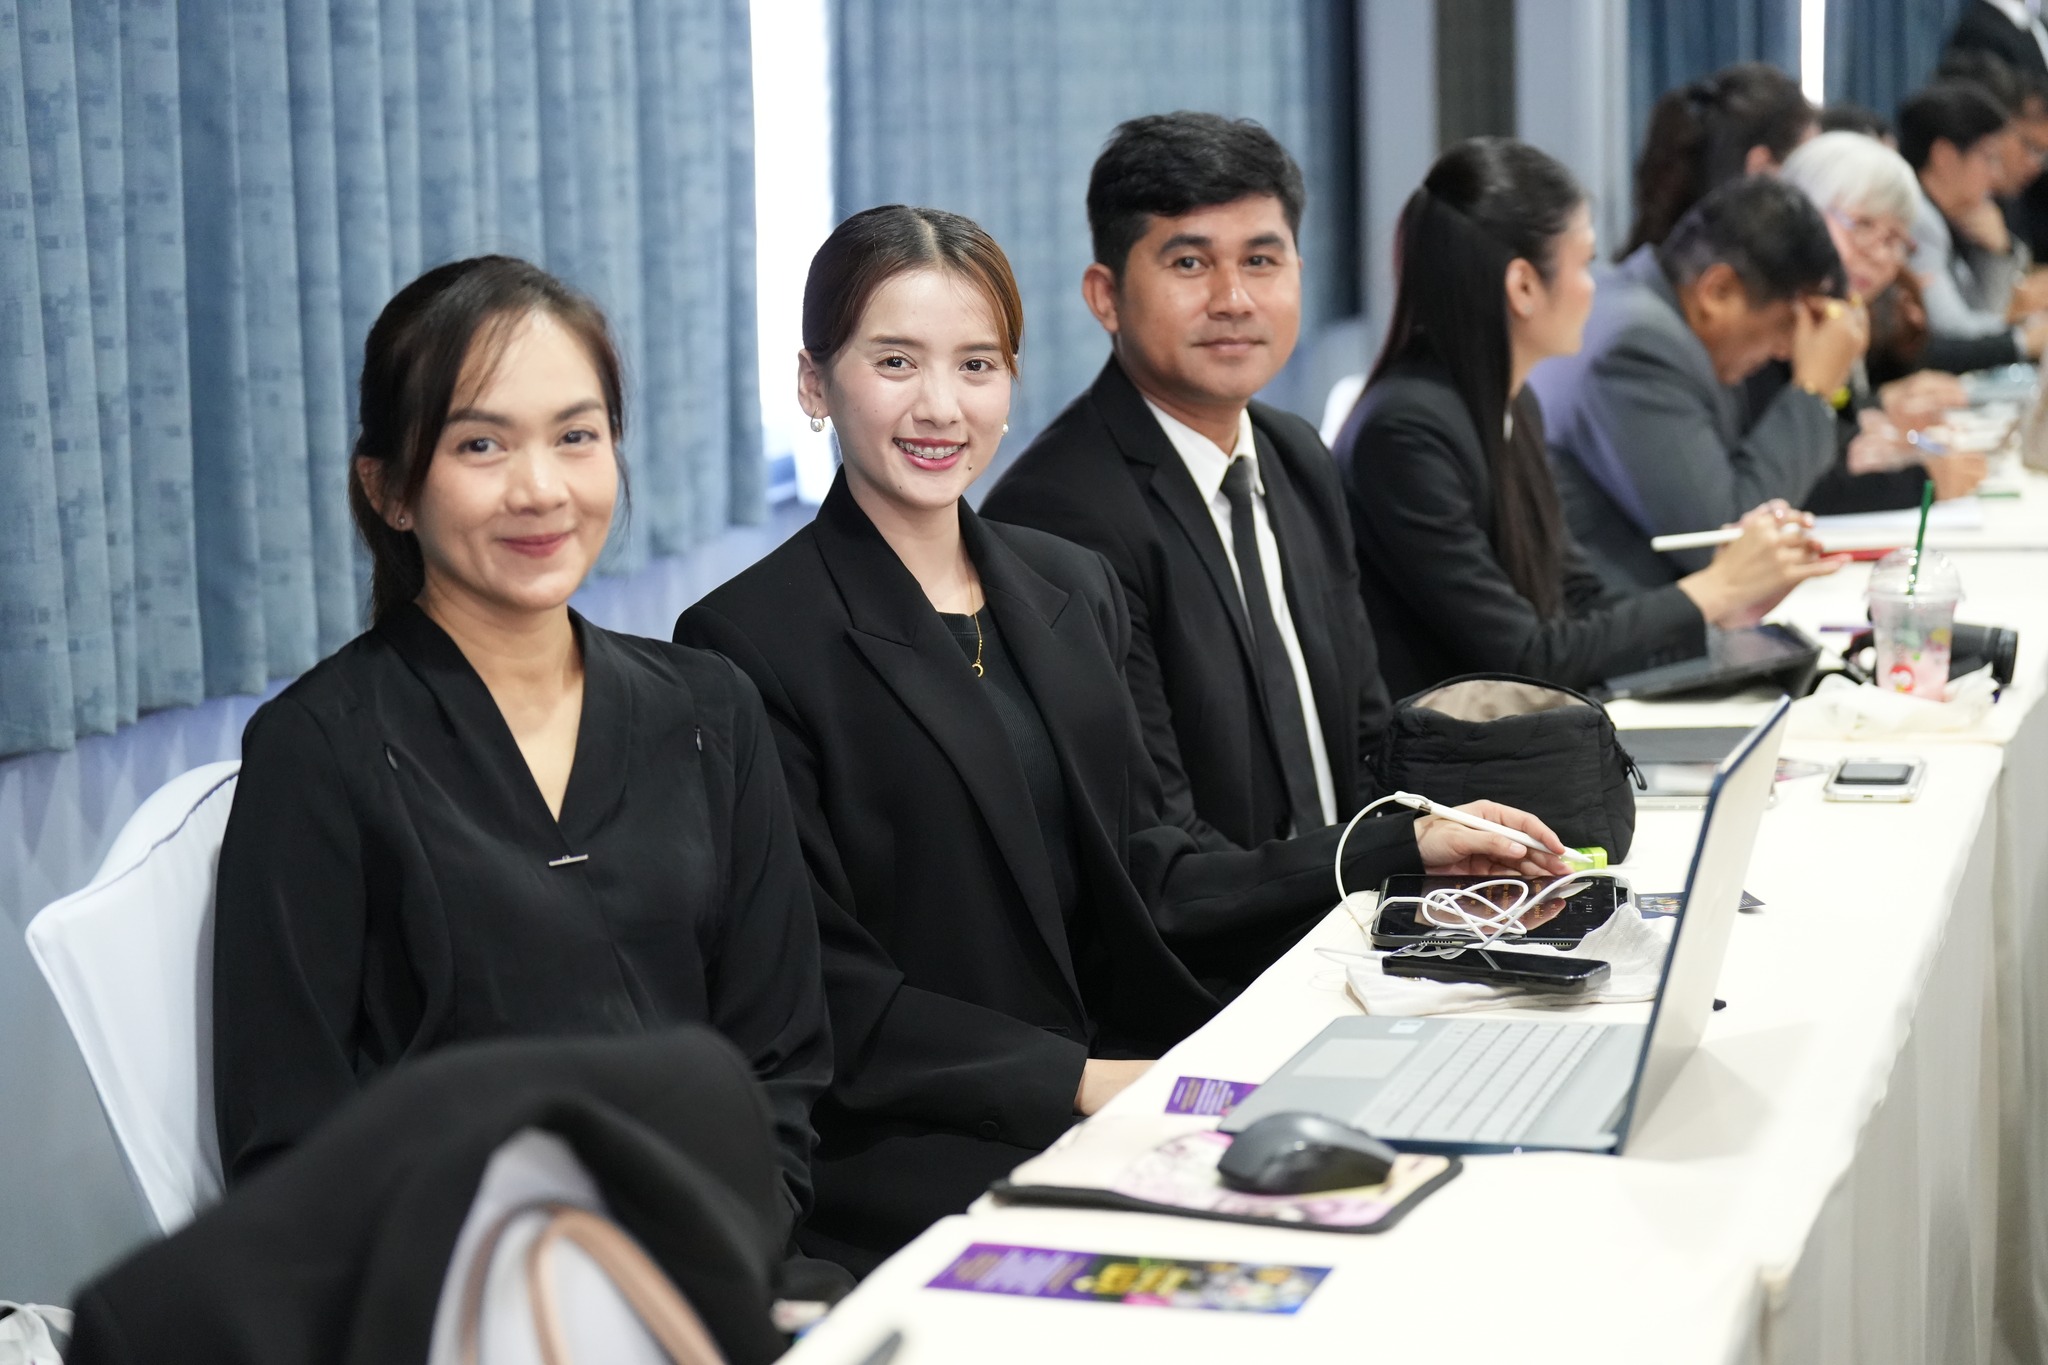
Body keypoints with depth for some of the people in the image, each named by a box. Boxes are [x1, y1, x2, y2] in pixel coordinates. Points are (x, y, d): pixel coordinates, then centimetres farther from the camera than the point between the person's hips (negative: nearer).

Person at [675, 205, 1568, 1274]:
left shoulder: (1074, 590, 14)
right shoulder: (752, 642, -8)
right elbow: (825, 1000, -11)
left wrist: (1406, 850, 10)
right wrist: (1077, 1081, -20)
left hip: (1115, 1089, 7)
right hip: (888, 1149, -7)